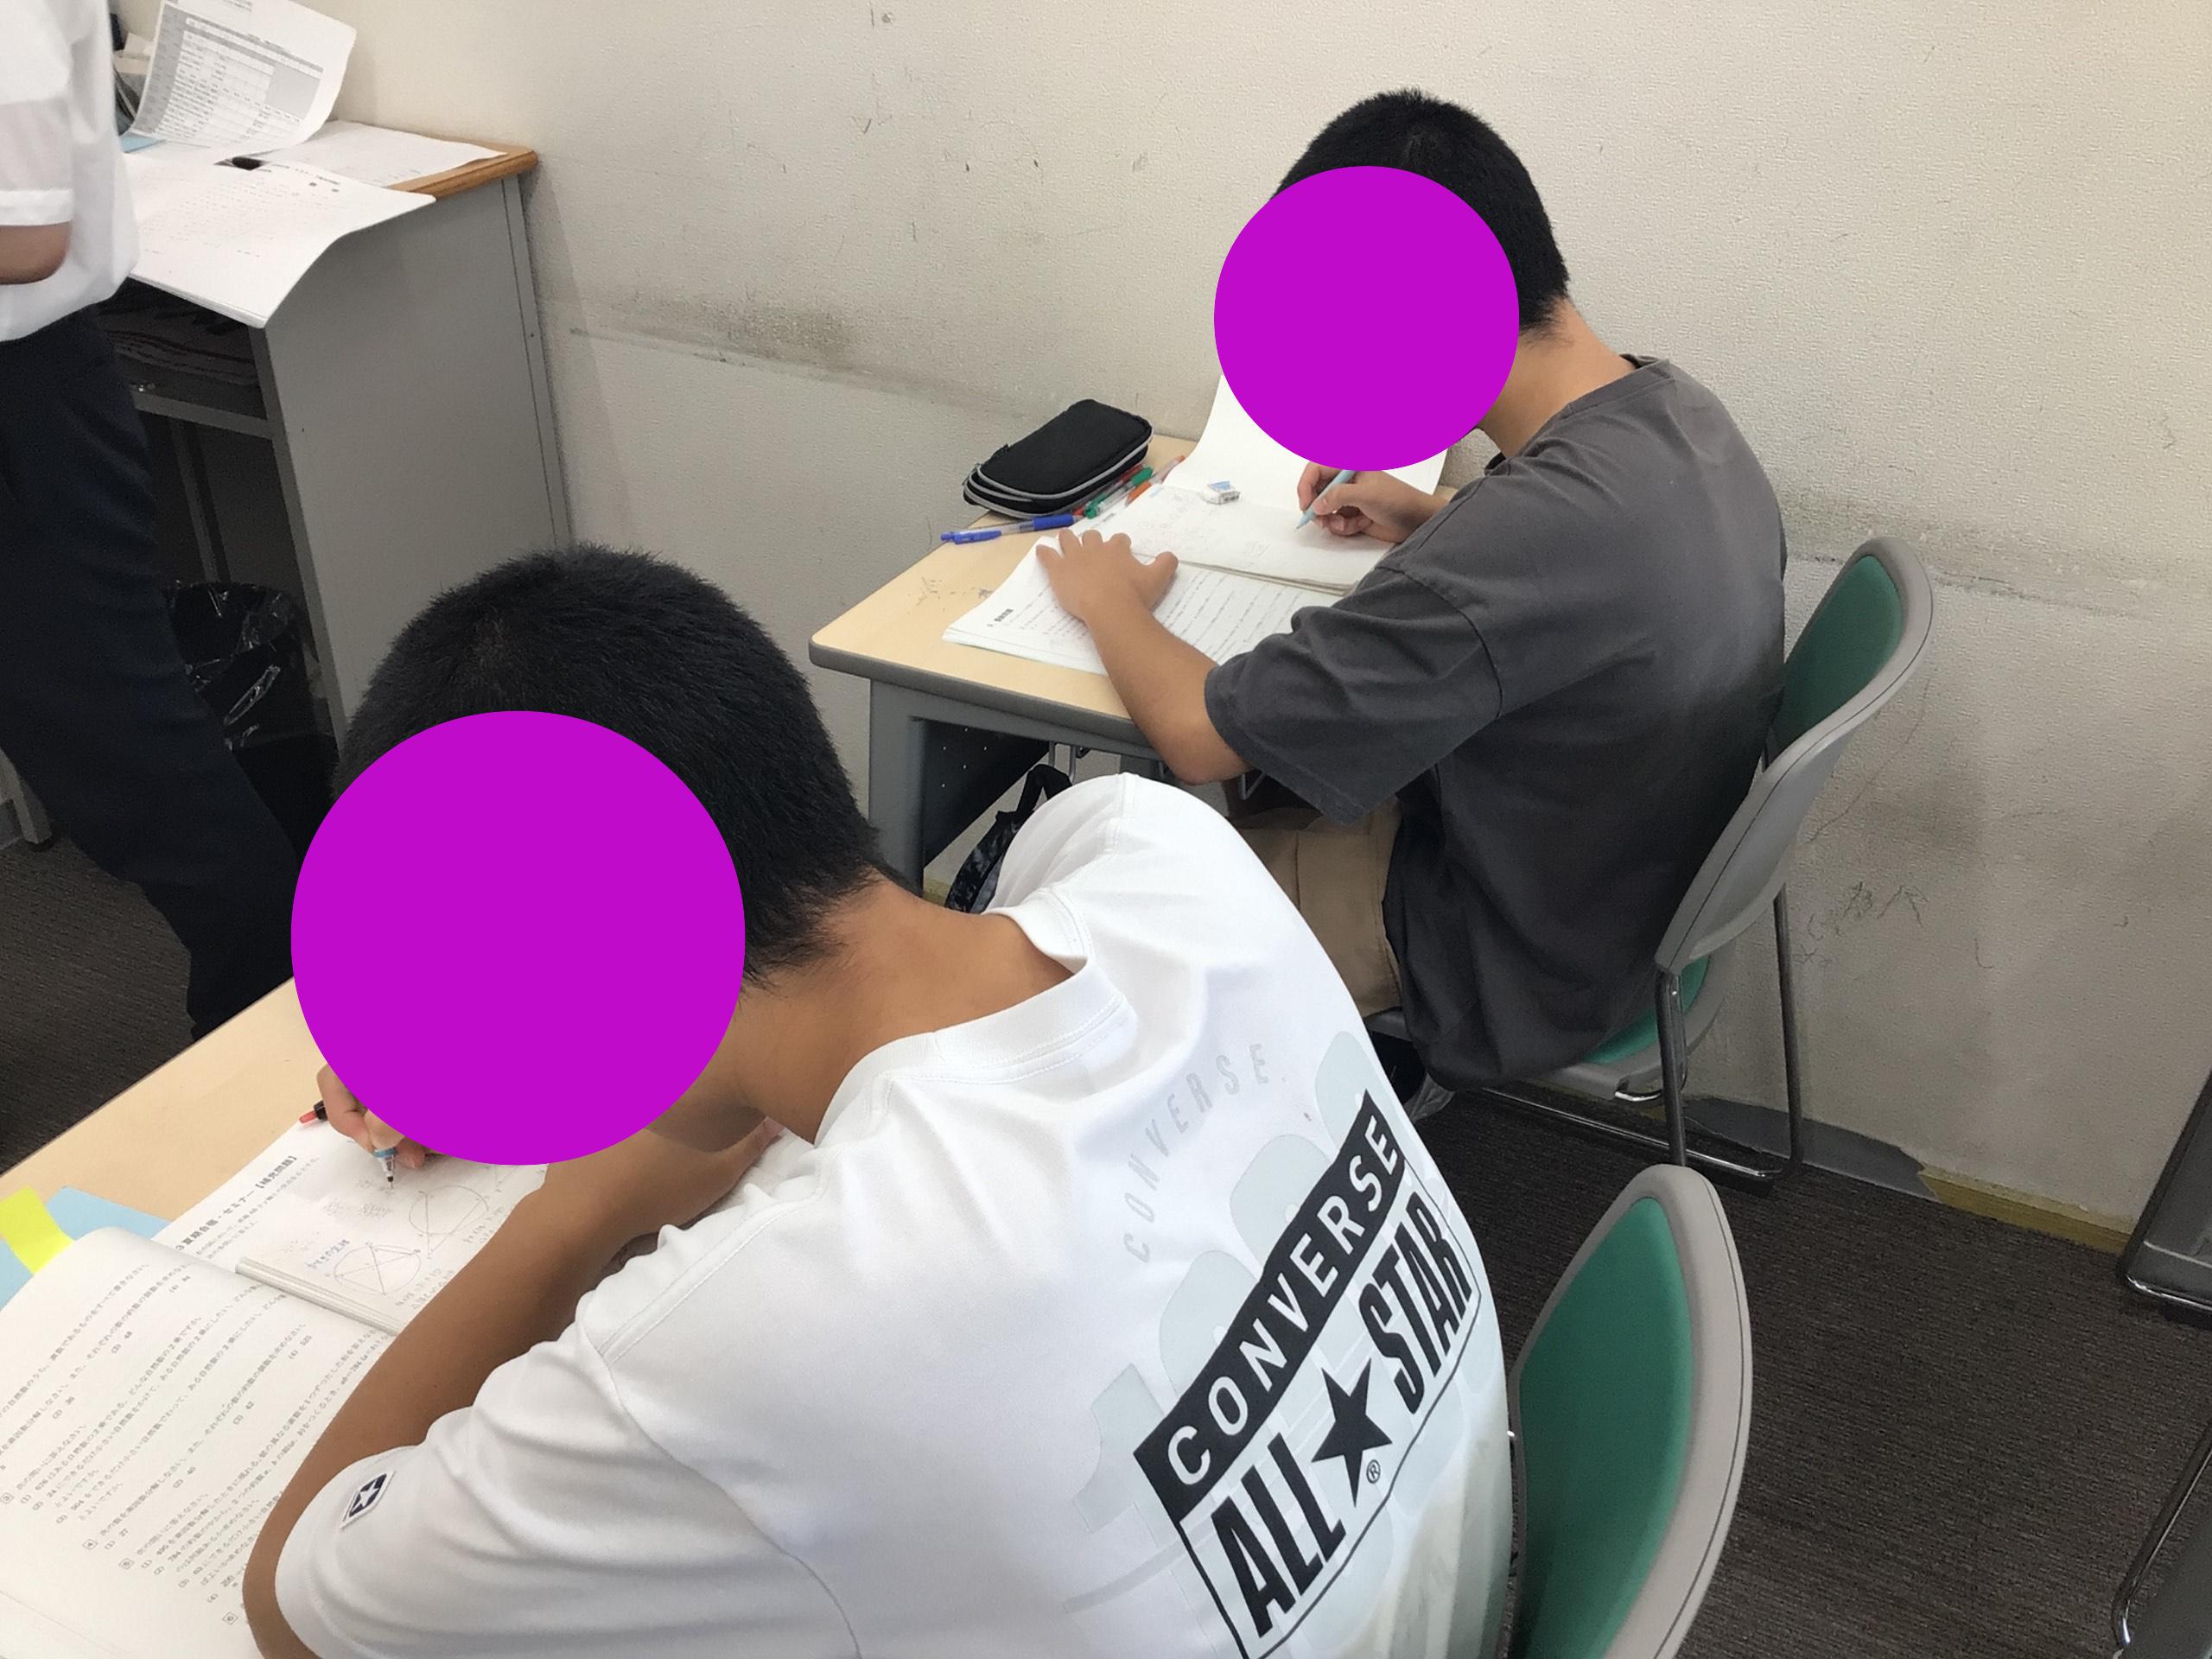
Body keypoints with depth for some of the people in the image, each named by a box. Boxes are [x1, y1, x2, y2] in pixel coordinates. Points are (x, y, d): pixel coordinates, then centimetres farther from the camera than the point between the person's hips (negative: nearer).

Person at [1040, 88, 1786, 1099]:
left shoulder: (1538, 525, -38)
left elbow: (1200, 734, -28)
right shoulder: (1677, 412, -10)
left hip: (1517, 969, -8)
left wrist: (1111, 604, -9)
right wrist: (1432, 523, 5)